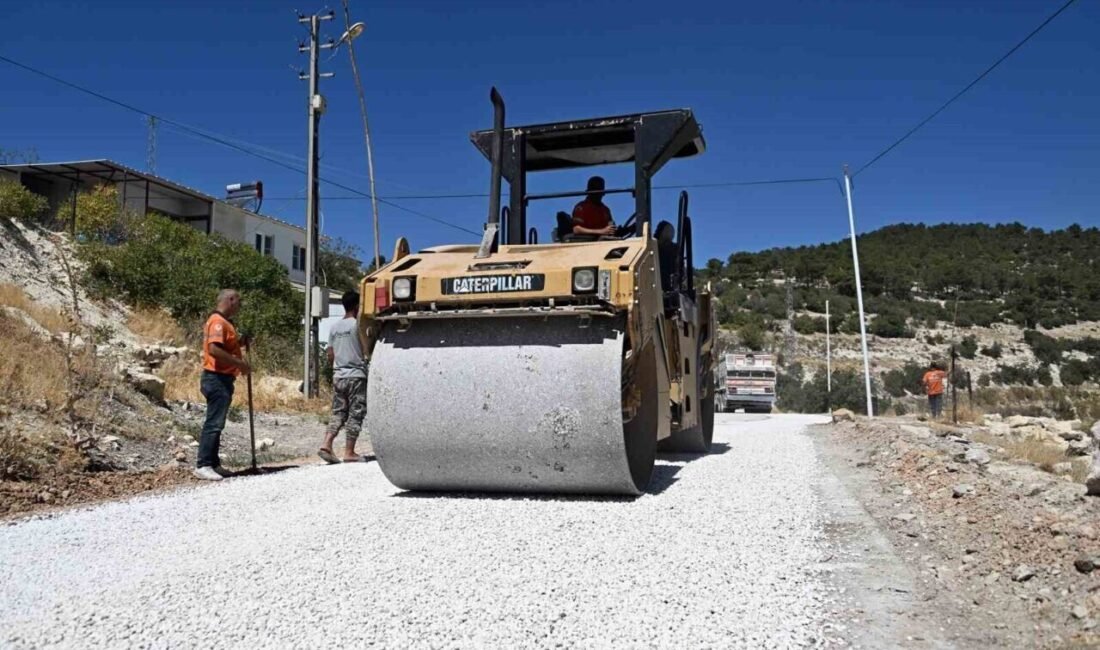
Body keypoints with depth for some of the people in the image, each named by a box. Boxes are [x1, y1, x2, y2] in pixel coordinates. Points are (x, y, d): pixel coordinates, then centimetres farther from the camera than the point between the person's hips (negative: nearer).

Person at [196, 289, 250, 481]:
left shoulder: (224, 322, 19)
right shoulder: (218, 322, -14)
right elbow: (214, 349, -27)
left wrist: (240, 342, 8)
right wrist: (239, 363, -23)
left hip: (222, 379, 11)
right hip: (217, 378, -11)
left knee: (216, 423, 13)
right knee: (214, 423, -9)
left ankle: (213, 463, 19)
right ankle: (203, 465, -7)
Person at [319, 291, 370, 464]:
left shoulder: (334, 327, 9)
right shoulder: (357, 324, -9)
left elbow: (330, 355, 11)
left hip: (338, 376, 6)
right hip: (356, 375, -6)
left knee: (338, 413, 12)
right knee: (355, 415, 0)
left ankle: (326, 444, -2)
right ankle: (349, 453, 0)